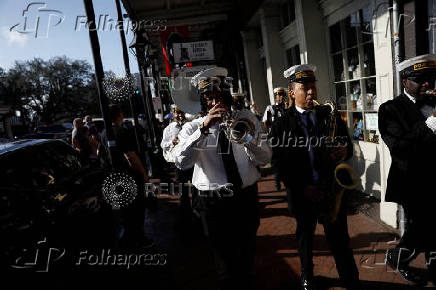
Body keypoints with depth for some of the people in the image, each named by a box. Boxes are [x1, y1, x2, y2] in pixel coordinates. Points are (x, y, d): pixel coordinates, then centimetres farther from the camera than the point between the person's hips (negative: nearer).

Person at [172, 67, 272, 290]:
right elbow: (181, 162, -21)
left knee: (247, 257, 23)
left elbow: (264, 159, -5)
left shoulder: (247, 119, 2)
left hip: (247, 197, 3)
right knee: (225, 263, 7)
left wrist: (245, 137, -24)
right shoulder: (192, 128, -4)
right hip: (213, 202, -3)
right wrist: (204, 128, -28)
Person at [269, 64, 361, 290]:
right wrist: (302, 187, -14)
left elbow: (348, 144, 9)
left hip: (332, 189, 1)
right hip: (302, 193, -1)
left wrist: (345, 150, -16)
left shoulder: (330, 115, 4)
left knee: (339, 239, 7)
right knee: (305, 237, 18)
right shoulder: (281, 124, -4)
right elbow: (278, 163, -6)